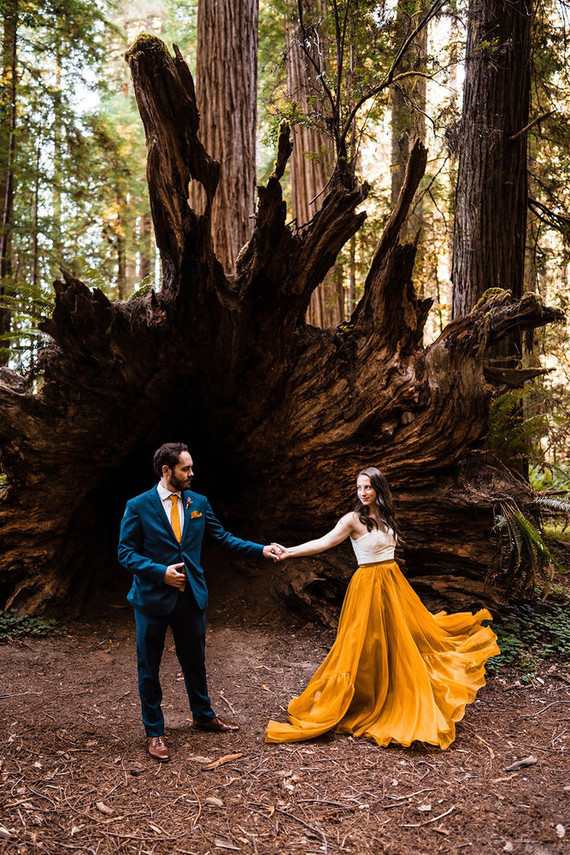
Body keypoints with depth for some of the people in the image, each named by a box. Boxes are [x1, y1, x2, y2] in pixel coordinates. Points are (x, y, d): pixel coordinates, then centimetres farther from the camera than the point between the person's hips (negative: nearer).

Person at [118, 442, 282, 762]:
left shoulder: (199, 503, 3)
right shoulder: (139, 506, -9)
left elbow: (222, 537, 8)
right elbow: (127, 553, -8)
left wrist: (261, 549, 1)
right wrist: (161, 572, -20)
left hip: (191, 596, 4)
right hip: (153, 598, -3)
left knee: (195, 661, 18)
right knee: (149, 667, 8)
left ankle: (204, 715, 41)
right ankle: (154, 732, 25)